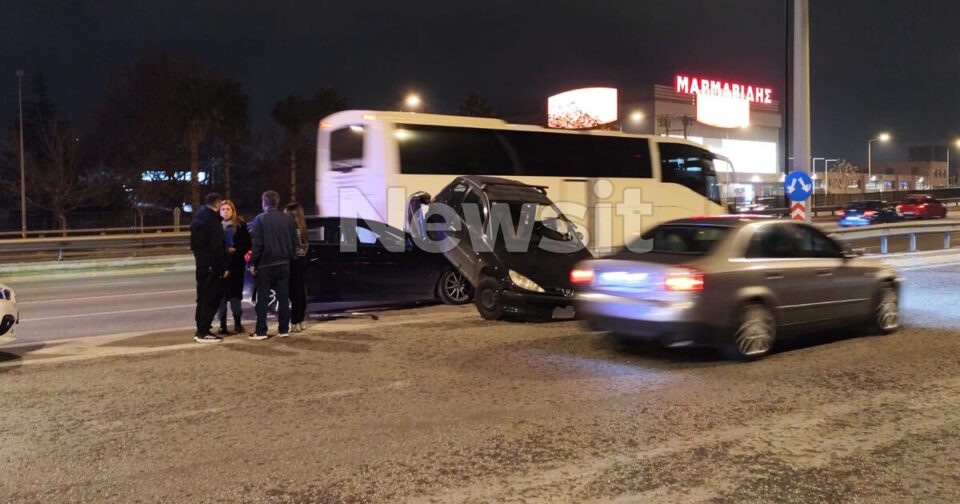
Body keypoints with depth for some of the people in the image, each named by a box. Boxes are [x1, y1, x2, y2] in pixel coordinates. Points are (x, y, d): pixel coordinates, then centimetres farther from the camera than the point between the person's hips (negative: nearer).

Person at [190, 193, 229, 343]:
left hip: (201, 264, 9)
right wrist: (224, 267, -16)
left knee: (203, 298, 14)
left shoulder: (198, 219, 13)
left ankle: (200, 330, 18)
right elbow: (217, 248, -20)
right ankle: (204, 332, -5)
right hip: (212, 266, -9)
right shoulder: (213, 222, -16)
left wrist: (199, 258, 20)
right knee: (211, 299, -5)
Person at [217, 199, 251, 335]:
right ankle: (222, 324, 7)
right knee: (221, 293, 0)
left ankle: (237, 323, 12)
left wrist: (236, 251, -9)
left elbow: (247, 244, 4)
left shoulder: (240, 225, 4)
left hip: (236, 264, 0)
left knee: (235, 292, 2)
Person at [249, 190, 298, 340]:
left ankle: (261, 331, 1)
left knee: (262, 298, 1)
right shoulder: (288, 219, 5)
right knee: (283, 297, 8)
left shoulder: (260, 219, -8)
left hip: (265, 264, -4)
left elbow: (257, 243, -11)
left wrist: (253, 263, -5)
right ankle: (284, 329, 11)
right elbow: (294, 242, 6)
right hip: (283, 264, 4)